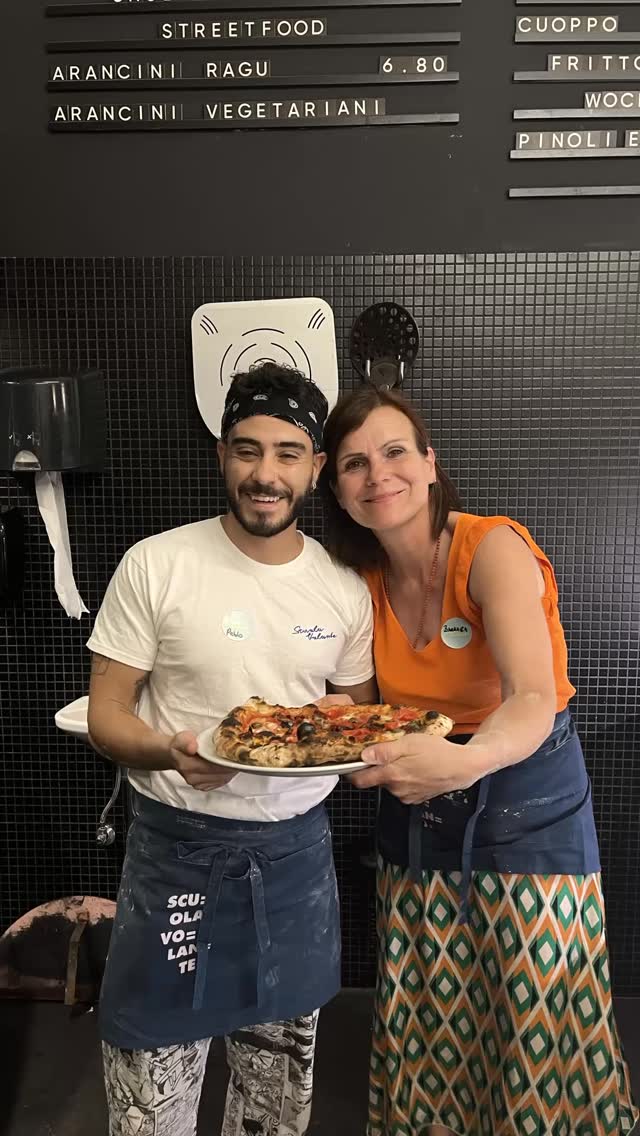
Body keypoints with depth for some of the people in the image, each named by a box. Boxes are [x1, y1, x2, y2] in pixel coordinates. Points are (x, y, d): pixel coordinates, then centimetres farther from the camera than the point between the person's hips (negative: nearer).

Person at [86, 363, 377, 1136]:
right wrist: (170, 751, -26)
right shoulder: (155, 565, -10)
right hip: (177, 846, -3)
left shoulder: (346, 590, 0)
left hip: (296, 848, 3)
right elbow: (105, 715, -7)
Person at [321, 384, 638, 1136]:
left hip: (528, 799, -4)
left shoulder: (495, 547, -20)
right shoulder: (363, 576, -3)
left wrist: (464, 762, -50)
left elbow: (534, 702, -32)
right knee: (428, 1034, 14)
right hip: (420, 818, 5)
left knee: (540, 1040, 5)